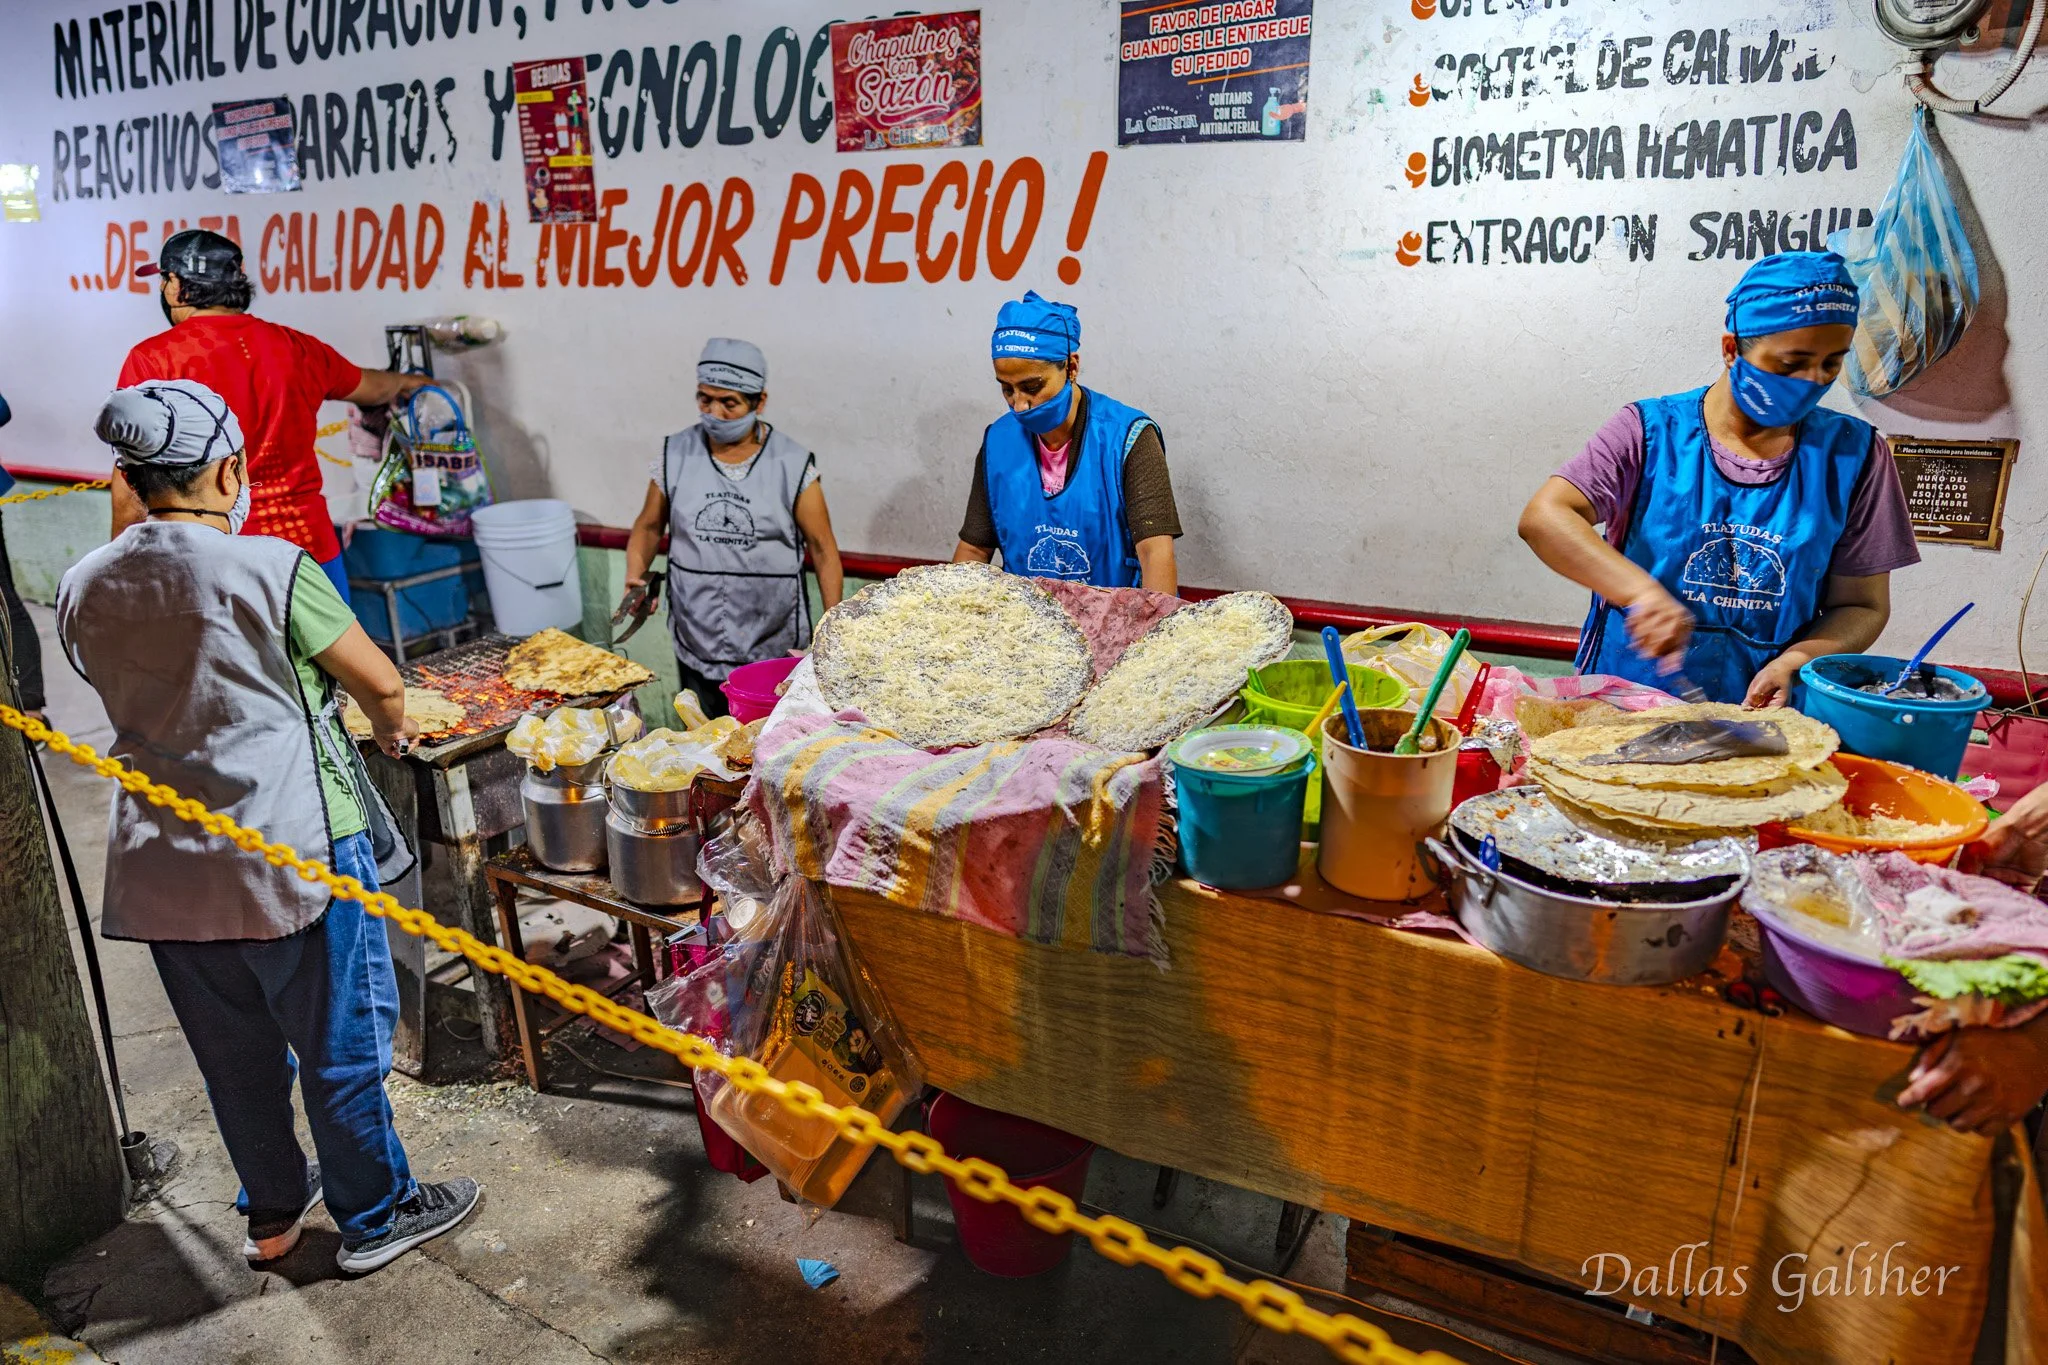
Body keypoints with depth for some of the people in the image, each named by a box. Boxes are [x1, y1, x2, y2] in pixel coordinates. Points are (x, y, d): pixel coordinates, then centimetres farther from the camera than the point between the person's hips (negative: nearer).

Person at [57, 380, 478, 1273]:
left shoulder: (84, 589, 2)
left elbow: (140, 700, 15)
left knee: (233, 1054, 20)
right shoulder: (269, 568, -16)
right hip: (290, 854, -6)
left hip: (162, 866, 6)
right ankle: (374, 1217, 25)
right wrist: (391, 729, 12)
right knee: (339, 1046, 10)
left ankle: (271, 1212, 39)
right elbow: (380, 681, -10)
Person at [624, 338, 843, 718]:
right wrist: (635, 576, -6)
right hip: (697, 651, 2)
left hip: (775, 650, -2)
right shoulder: (675, 455, 1)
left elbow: (823, 550, -2)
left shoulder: (792, 465, -6)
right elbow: (650, 524, 13)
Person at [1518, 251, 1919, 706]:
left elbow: (1862, 605, 9)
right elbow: (1543, 517, -14)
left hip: (1764, 716, 2)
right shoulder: (1652, 432, 0)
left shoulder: (1850, 453, 6)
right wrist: (1643, 591, -28)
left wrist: (1794, 662, -11)